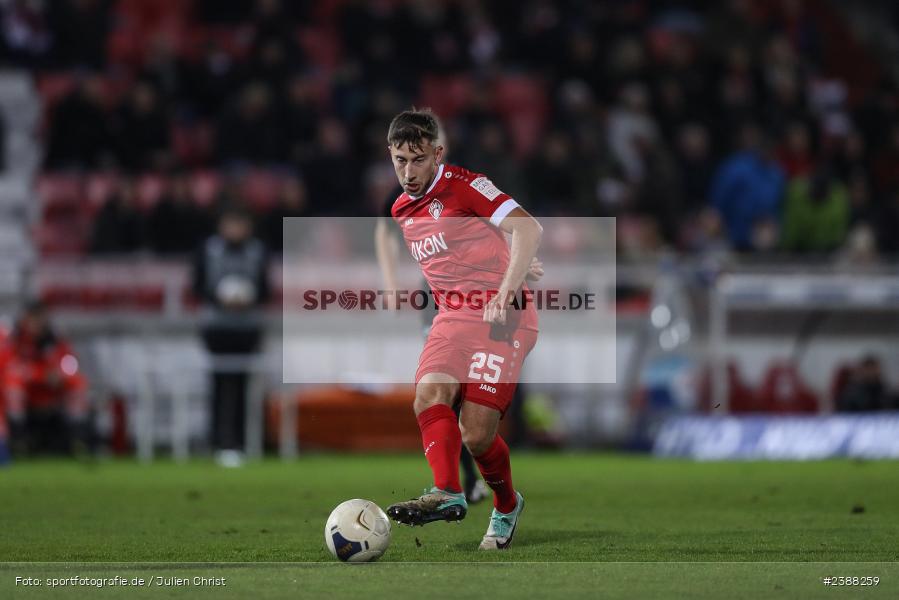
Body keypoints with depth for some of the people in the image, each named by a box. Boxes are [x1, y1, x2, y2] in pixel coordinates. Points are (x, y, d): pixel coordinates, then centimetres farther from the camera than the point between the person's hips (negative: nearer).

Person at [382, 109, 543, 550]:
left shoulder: (464, 186, -8)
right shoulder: (402, 211, 16)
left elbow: (528, 229, -17)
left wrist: (506, 291, -25)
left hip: (500, 318, -6)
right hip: (452, 318, 6)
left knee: (476, 433, -12)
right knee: (429, 395, -25)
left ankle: (507, 505, 15)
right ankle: (447, 494, -39)